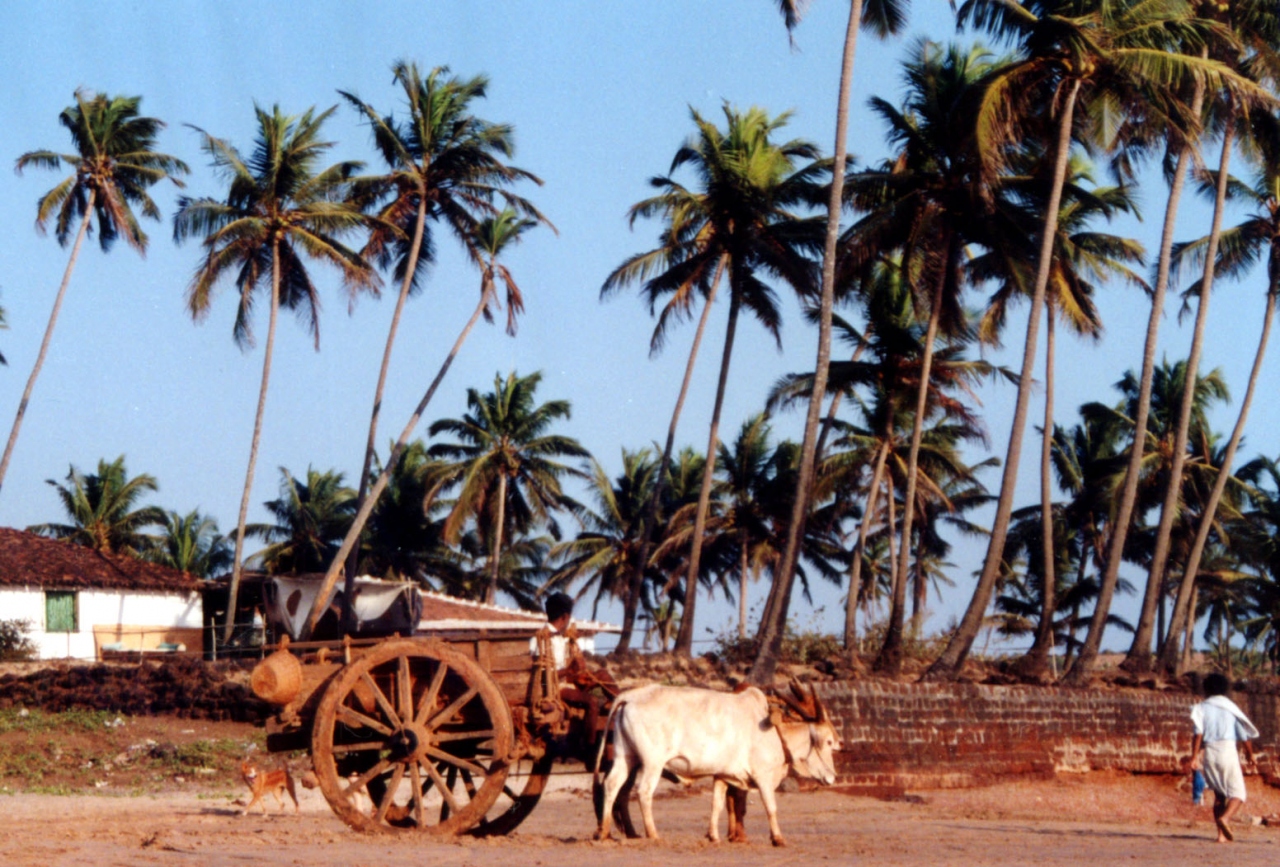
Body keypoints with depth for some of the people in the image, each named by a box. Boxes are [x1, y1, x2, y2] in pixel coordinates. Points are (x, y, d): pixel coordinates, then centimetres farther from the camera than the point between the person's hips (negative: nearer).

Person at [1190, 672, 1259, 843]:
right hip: (1228, 750, -2)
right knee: (1237, 792, -1)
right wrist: (1249, 754, 22)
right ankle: (1225, 818, -30)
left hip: (1208, 752, 2)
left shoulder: (1202, 708, 5)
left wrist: (1194, 757, -9)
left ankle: (1222, 834, 9)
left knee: (1219, 794, 14)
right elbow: (1244, 736, 7)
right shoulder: (1230, 708, 6)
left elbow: (1198, 734, -7)